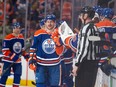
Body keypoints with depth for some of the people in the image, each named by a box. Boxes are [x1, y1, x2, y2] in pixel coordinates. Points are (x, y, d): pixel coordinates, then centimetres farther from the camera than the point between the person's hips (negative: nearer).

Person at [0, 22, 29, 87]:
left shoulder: (21, 38, 6)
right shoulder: (8, 38, -16)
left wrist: (25, 54, 4)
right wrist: (12, 56, -27)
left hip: (18, 60, 6)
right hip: (8, 60, -6)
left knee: (18, 75, 1)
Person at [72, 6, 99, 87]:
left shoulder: (86, 28, -15)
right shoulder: (95, 28, 14)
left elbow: (84, 49, -20)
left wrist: (77, 65, -17)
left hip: (85, 63, -9)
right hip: (94, 62, 9)